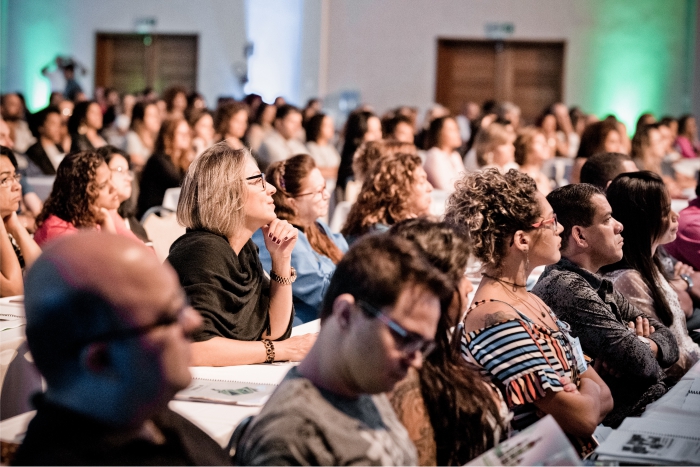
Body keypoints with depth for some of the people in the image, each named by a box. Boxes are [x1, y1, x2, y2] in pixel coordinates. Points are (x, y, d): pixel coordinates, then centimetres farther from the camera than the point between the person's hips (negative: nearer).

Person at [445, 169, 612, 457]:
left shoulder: (529, 300, 9)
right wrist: (589, 391, 0)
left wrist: (582, 392, -10)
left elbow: (603, 397, 9)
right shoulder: (495, 320, -20)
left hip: (587, 450, 9)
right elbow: (583, 416, -19)